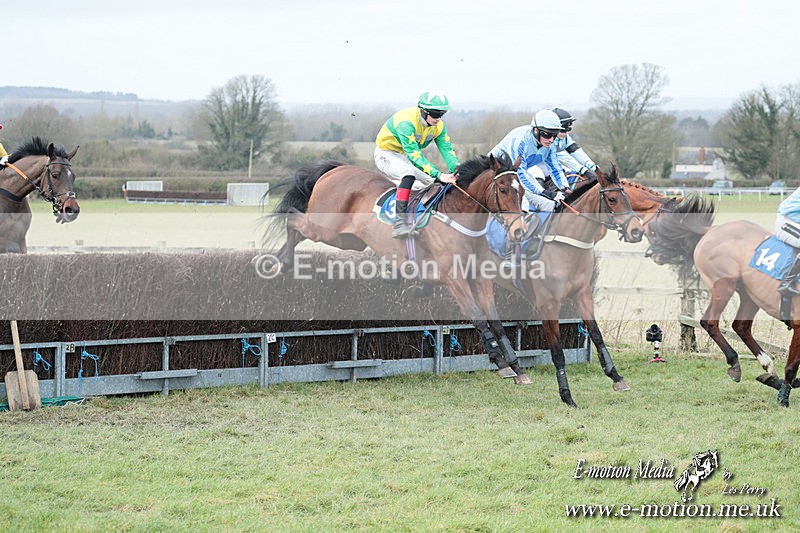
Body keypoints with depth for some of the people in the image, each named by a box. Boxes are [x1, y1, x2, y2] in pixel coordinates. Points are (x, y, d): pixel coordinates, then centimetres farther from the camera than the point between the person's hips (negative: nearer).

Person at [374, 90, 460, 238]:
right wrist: (438, 175, -46)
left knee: (440, 183, 1)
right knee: (409, 174, -37)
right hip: (386, 154, -8)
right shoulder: (406, 122, -34)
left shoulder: (438, 126, -9)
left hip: (406, 158, 8)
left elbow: (447, 150, -11)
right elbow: (414, 154, -39)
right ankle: (400, 222, -46)